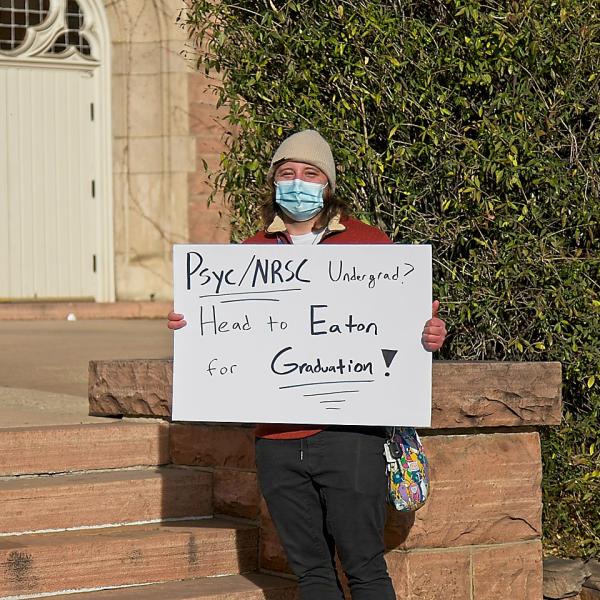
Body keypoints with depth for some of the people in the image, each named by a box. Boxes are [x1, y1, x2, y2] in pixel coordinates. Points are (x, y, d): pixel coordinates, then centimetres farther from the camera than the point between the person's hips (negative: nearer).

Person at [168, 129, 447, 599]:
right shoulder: (251, 253, 13)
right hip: (278, 441, 3)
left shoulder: (370, 244, 5)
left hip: (349, 434, -3)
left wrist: (428, 335, -13)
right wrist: (189, 326, -1)